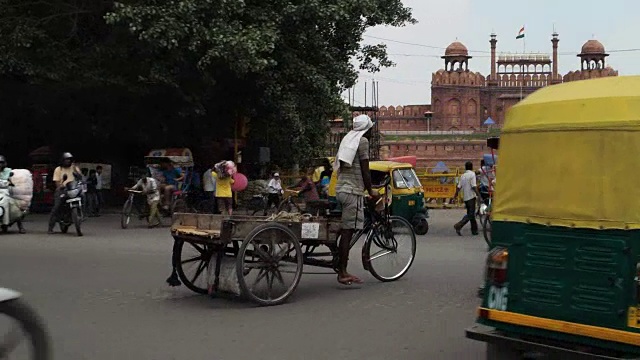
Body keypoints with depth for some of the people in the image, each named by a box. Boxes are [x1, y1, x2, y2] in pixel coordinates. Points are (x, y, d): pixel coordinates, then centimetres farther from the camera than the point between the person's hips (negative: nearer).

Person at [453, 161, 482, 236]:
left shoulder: (463, 176, 10)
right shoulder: (472, 174, -9)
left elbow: (459, 187, 9)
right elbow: (474, 186, -17)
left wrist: (456, 194, 24)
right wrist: (478, 195, -15)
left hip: (465, 197, 7)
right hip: (471, 196, -7)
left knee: (470, 213, 14)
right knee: (471, 214, -7)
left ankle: (474, 230, 17)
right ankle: (458, 226, -21)